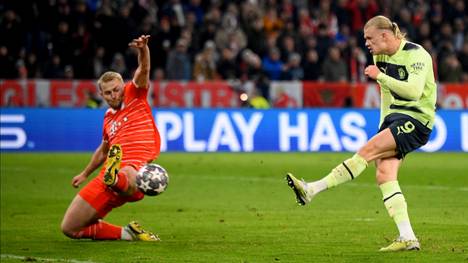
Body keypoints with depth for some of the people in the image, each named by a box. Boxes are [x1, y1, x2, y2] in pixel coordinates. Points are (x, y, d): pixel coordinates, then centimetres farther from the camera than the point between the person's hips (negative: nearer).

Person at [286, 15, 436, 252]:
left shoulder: (416, 55, -13)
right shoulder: (380, 56, 13)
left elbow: (413, 90, -26)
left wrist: (380, 76, -22)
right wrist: (384, 125, 19)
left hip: (416, 120, -9)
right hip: (394, 117, 9)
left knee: (368, 150, -22)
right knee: (384, 174, -9)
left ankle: (311, 190, -23)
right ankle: (407, 238, -12)